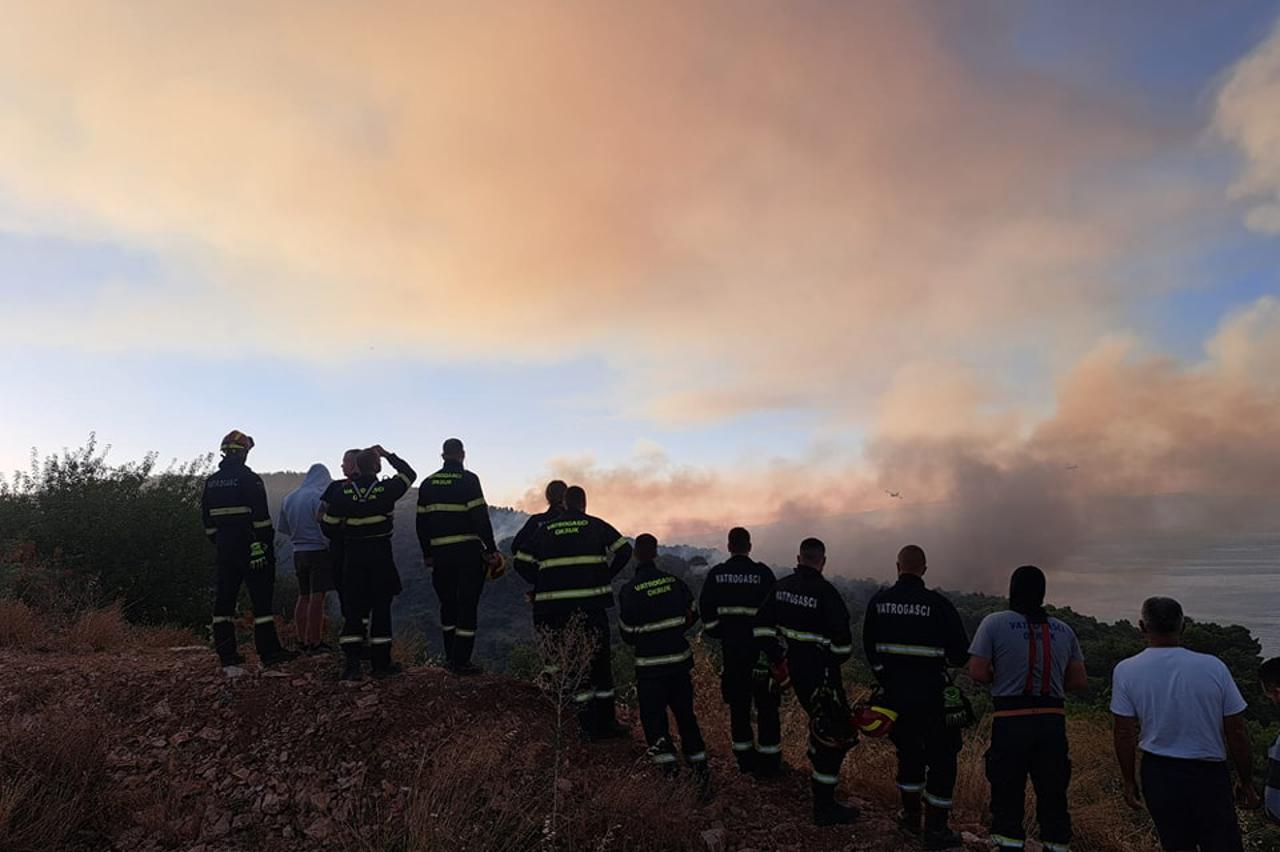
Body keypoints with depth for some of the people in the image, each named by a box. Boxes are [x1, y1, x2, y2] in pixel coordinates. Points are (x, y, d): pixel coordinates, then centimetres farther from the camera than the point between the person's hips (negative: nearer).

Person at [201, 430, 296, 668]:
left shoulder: (211, 482, 11)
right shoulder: (249, 479, -11)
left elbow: (208, 519, 14)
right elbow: (261, 517, -15)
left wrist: (218, 541, 19)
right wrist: (268, 546, -10)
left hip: (224, 548, 7)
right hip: (250, 547, -6)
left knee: (224, 598, 9)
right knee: (261, 598, -2)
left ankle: (226, 654, 13)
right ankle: (269, 652, -1)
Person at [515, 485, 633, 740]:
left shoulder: (546, 530, 10)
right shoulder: (596, 526, 5)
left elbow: (522, 561, 9)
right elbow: (624, 550, -1)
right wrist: (605, 576, 9)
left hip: (555, 607, 2)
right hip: (591, 603, -2)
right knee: (599, 662, 9)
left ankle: (589, 727, 11)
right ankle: (606, 723, 12)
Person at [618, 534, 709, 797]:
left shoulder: (630, 591, -14)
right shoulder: (675, 582, -2)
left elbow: (627, 634, -6)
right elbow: (692, 615, 9)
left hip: (650, 667, -4)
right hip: (680, 660, 4)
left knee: (653, 717, 7)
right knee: (685, 714, 15)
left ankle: (669, 767, -3)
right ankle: (699, 766, 13)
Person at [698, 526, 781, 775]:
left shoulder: (716, 575, -3)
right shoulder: (762, 573, -10)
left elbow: (706, 610, -2)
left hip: (731, 649, 3)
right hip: (761, 648, -2)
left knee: (738, 704, 13)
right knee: (766, 706, 8)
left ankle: (745, 759, 21)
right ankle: (769, 761, 12)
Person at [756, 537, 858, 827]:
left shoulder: (781, 586, 2)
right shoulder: (826, 592, -19)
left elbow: (762, 627, 5)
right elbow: (842, 641, -20)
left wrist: (778, 661, 10)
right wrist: (836, 661, 1)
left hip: (794, 669, 7)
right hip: (821, 673, -7)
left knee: (820, 720, 30)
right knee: (837, 734, 1)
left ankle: (817, 763, 47)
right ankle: (824, 807, 4)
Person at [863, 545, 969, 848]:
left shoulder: (878, 601, -3)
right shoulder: (937, 604, -15)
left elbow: (869, 648, 6)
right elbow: (960, 654, -10)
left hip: (894, 693, 4)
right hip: (931, 695, -4)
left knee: (908, 752, 22)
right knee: (941, 758, 10)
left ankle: (911, 814, 33)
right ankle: (936, 828, 14)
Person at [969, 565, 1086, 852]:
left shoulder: (995, 623, -5)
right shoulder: (1064, 631, 9)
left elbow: (977, 672, -11)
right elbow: (1080, 682, 9)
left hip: (1011, 722, -3)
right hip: (1053, 722, 4)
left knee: (1008, 796, 6)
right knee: (1053, 796, 13)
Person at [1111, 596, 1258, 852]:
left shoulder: (1126, 670, -10)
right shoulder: (1213, 667, -10)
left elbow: (1125, 735, -6)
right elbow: (1237, 734, -4)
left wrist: (1129, 782, 7)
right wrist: (1246, 782, 10)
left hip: (1158, 773, 1)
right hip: (1209, 773, -1)